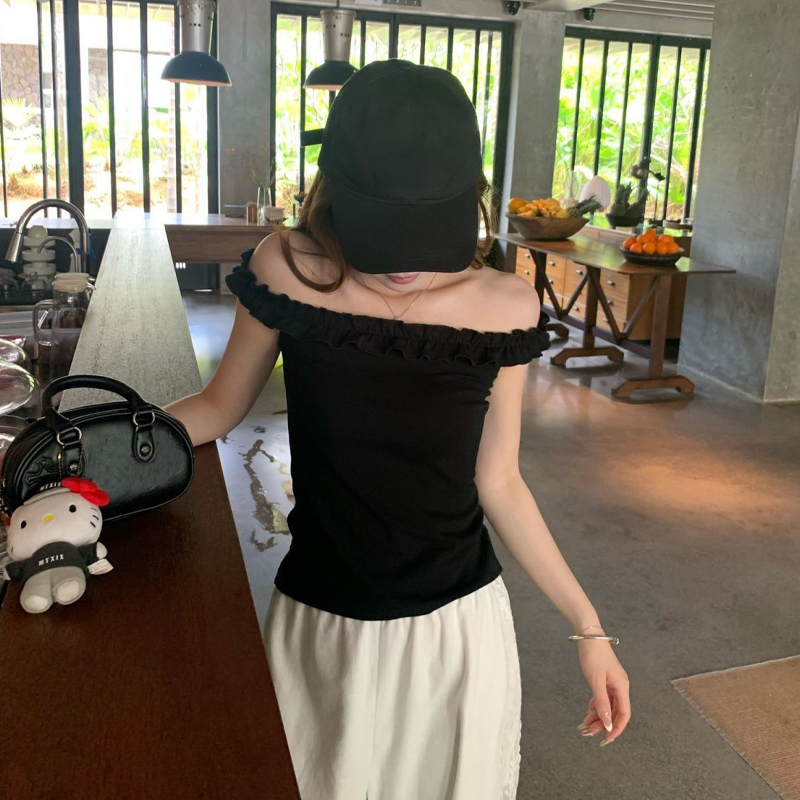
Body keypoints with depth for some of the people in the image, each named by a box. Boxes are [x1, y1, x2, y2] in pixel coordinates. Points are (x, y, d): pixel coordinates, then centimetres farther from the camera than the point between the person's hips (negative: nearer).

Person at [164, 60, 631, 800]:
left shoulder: (504, 310, -14)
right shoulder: (287, 274, -16)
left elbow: (498, 484, -4)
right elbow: (219, 408, 0)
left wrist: (587, 626, -4)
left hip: (456, 627, 0)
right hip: (317, 626, 1)